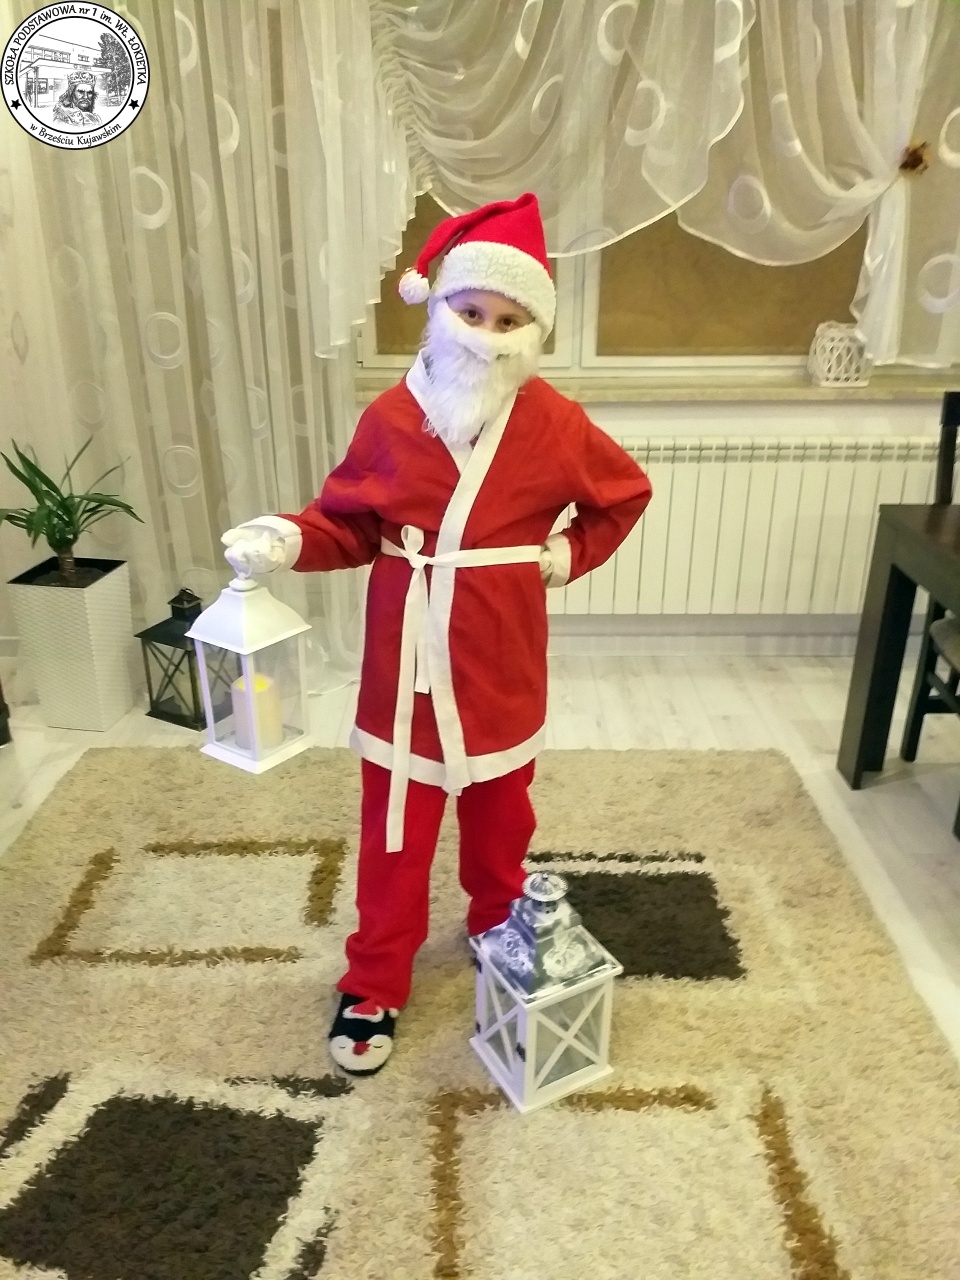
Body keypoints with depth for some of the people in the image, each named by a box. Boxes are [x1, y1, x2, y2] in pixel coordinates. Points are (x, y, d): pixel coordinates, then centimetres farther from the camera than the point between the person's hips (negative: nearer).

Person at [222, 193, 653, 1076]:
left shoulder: (552, 422, -6)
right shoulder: (391, 416, -6)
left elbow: (626, 495, 9)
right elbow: (349, 525, 0)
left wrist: (569, 554, -2)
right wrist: (287, 539, -18)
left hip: (501, 665, 1)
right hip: (407, 662, 0)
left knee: (499, 813, 21)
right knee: (394, 833, 10)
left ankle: (500, 932, 49)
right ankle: (374, 986, 29)